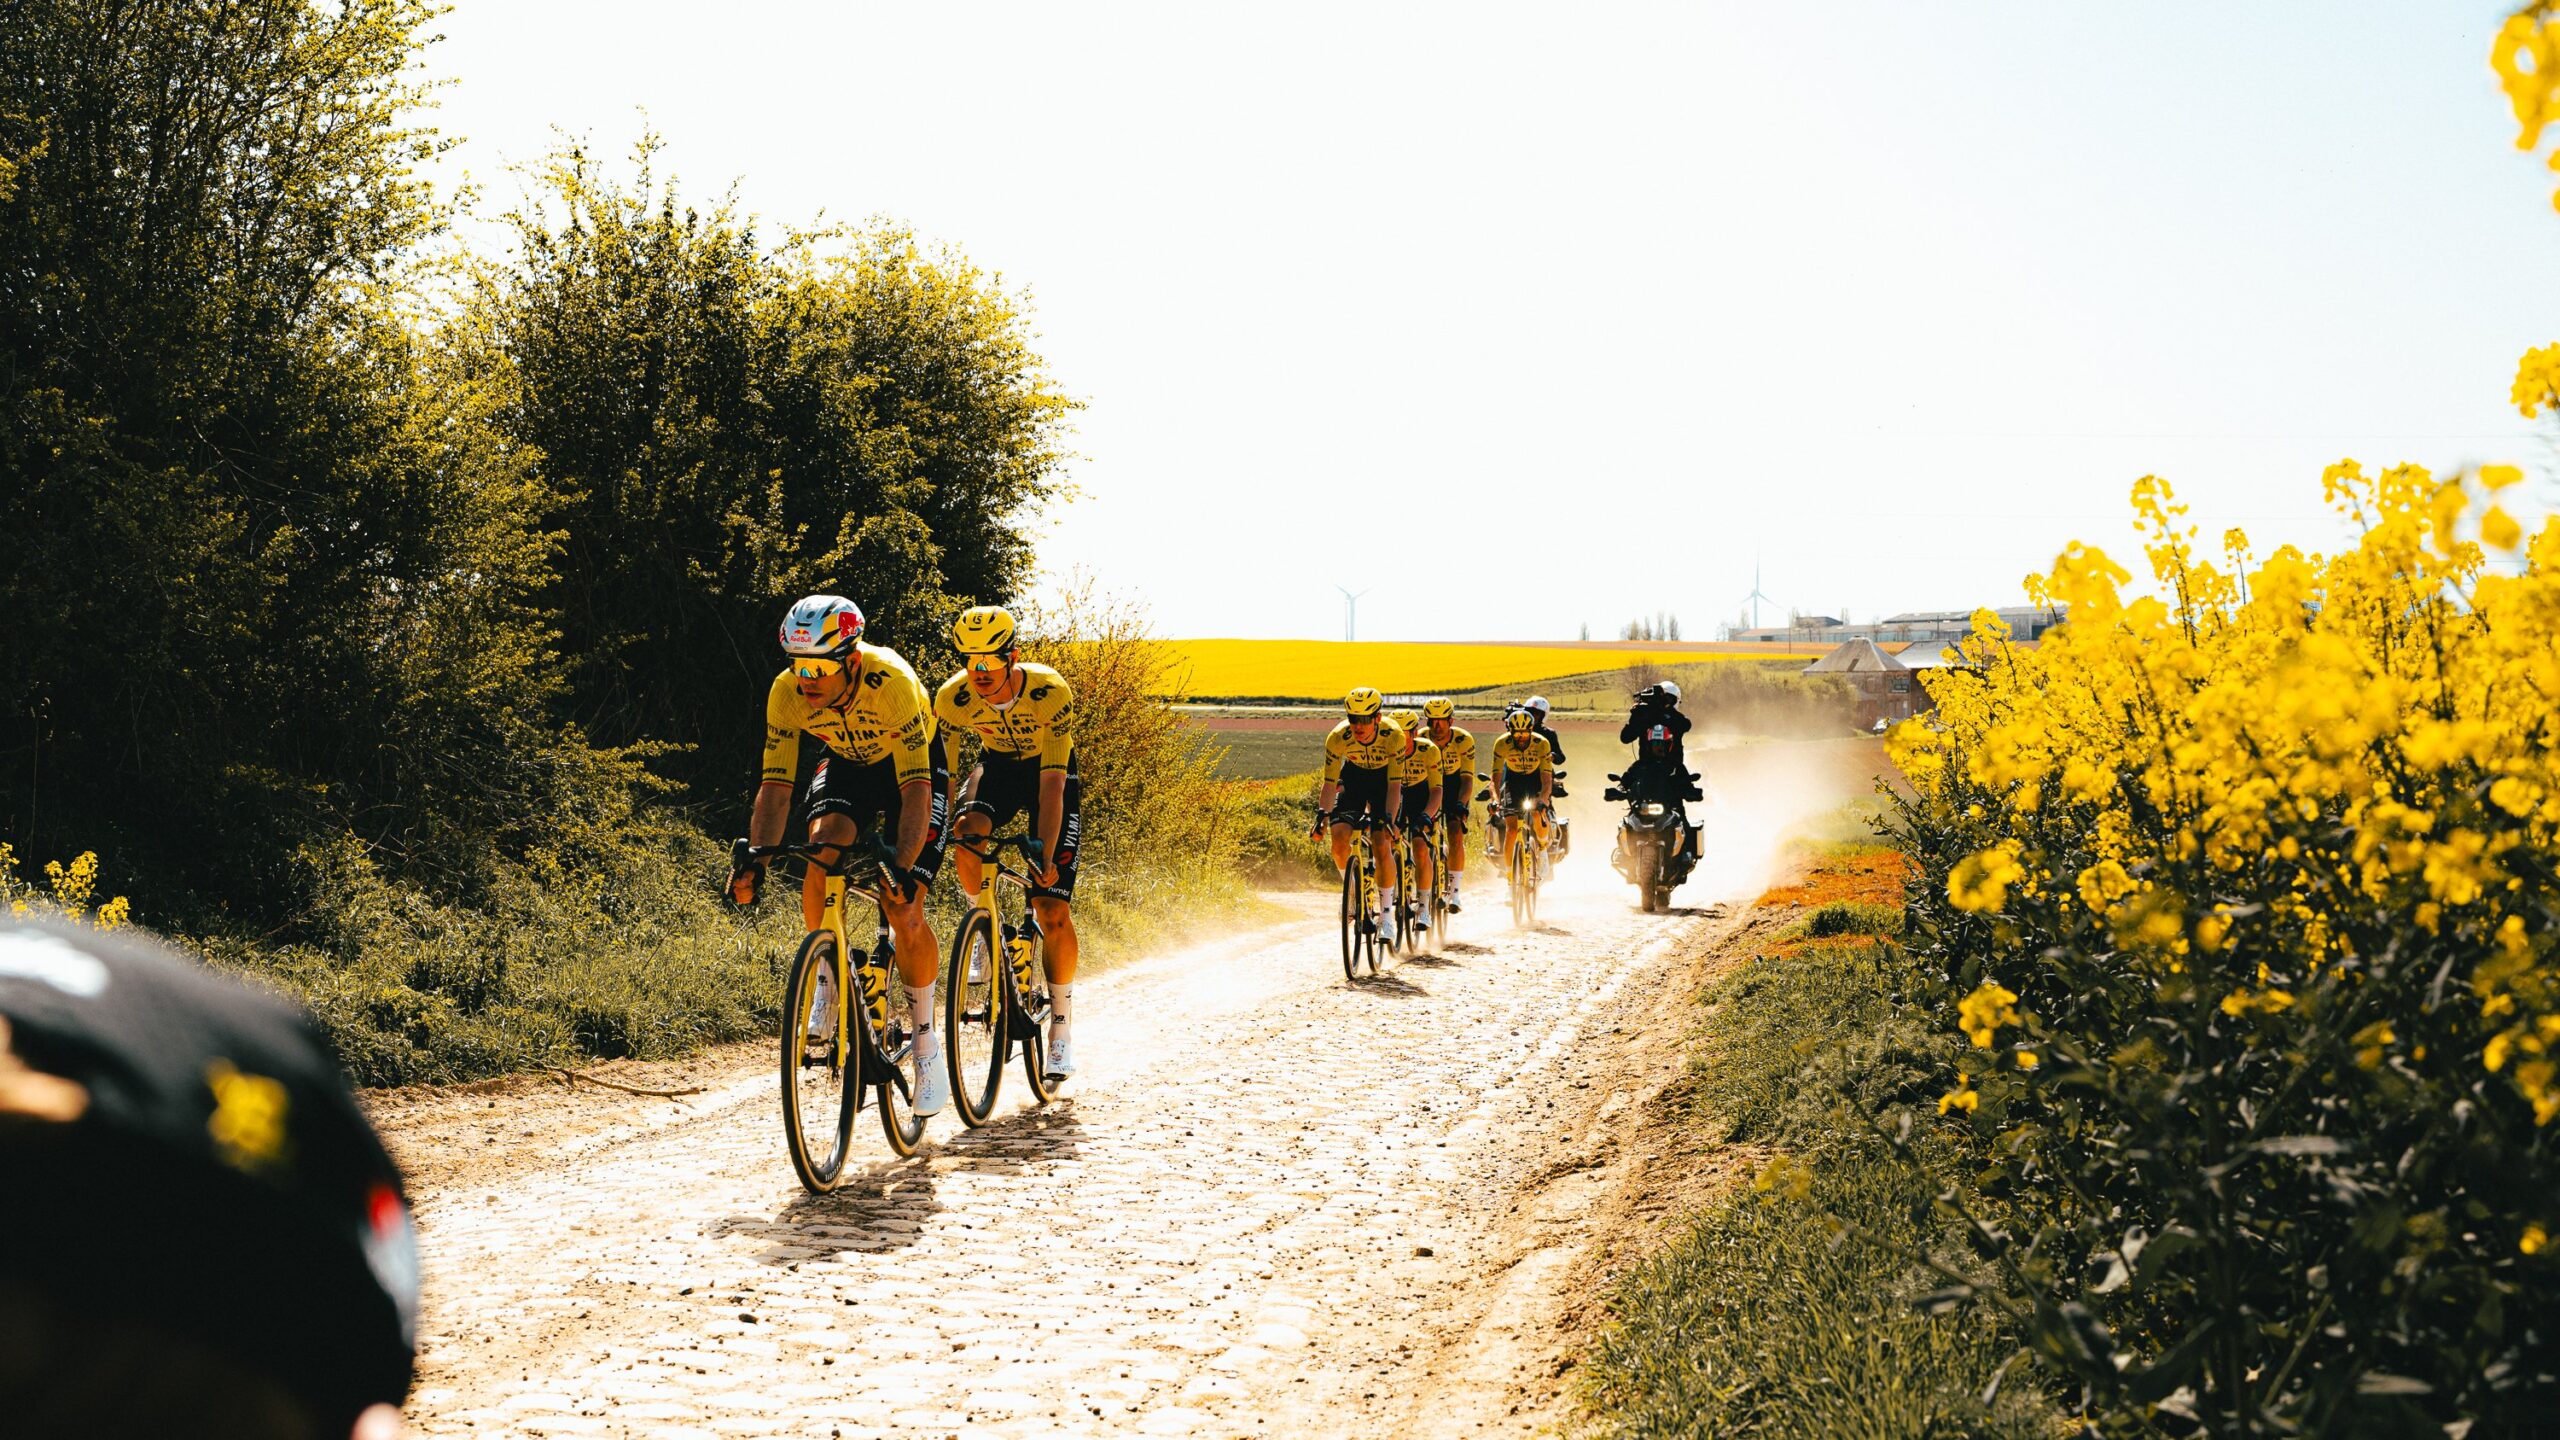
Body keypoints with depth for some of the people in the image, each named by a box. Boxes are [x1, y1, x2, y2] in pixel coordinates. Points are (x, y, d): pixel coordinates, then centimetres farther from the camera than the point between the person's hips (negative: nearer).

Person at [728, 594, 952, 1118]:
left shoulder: (891, 682, -38)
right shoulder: (787, 694, -27)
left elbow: (915, 788, -40)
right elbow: (775, 787, -24)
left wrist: (904, 868, -51)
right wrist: (755, 863, -37)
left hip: (912, 765, -3)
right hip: (847, 763, 3)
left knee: (904, 908, -15)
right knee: (819, 851, -27)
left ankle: (927, 1045, 0)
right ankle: (828, 974, -4)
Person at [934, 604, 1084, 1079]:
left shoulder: (1051, 692, -33)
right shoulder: (953, 698, -25)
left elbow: (1052, 783, -35)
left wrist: (1046, 854, -40)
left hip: (1052, 770, -2)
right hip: (998, 764, 2)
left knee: (1053, 910, -11)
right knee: (967, 829, -34)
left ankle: (1061, 1028, 3)